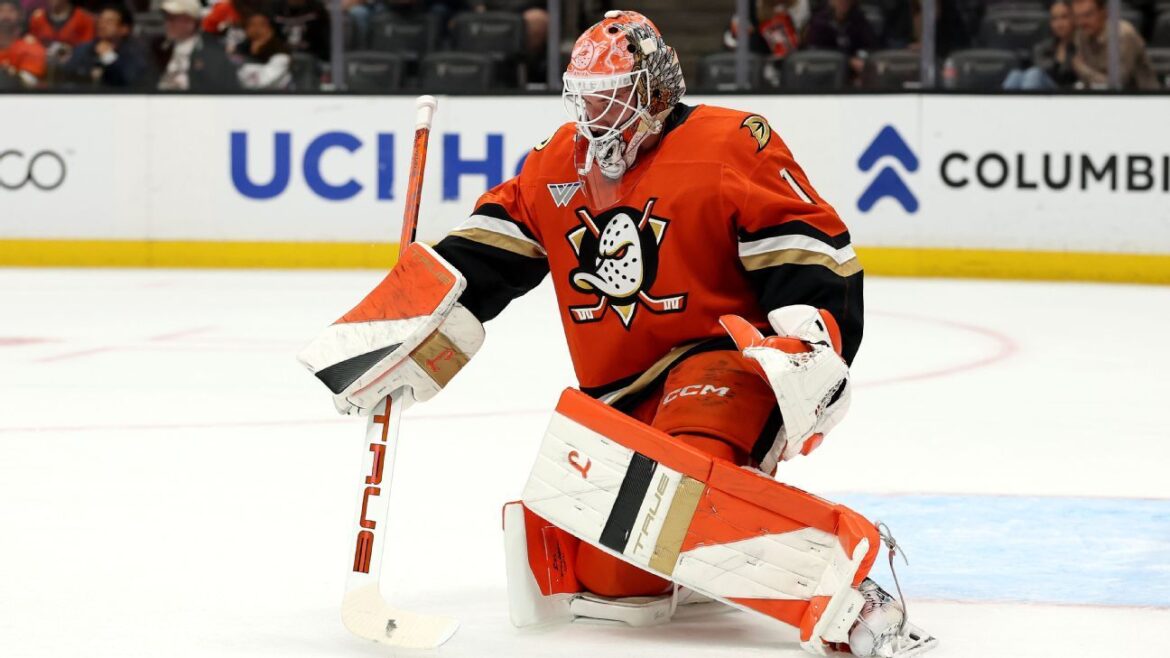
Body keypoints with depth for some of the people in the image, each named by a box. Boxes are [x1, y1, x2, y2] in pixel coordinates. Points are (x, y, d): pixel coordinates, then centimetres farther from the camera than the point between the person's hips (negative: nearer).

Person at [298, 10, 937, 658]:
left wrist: (812, 348, -27)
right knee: (605, 574, -11)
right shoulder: (555, 167, 11)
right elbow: (476, 263, 12)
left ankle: (847, 589, -39)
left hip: (721, 360, -7)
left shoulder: (731, 146, -8)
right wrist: (397, 337, 2)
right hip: (619, 398, 7)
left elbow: (811, 254, -11)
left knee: (685, 477, -39)